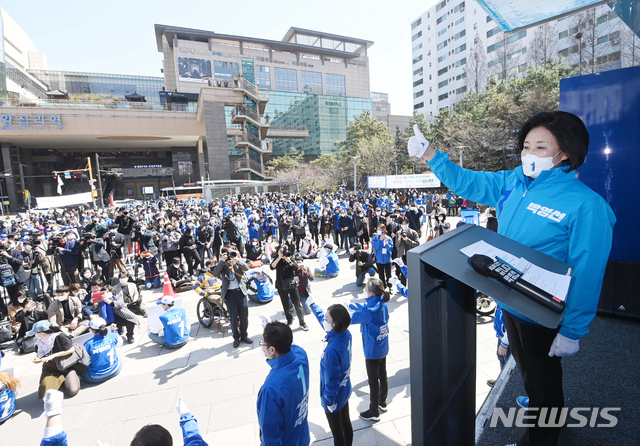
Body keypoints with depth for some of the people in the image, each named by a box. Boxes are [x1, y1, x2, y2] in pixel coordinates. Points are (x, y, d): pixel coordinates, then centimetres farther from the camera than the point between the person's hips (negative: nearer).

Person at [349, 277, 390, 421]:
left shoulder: (370, 311, -32)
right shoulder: (382, 304, -9)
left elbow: (349, 319, -23)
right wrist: (351, 305, 10)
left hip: (372, 352, -8)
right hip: (383, 349, 8)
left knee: (373, 381, 11)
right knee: (382, 376, 24)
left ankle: (374, 413, 30)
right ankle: (382, 403, 46)